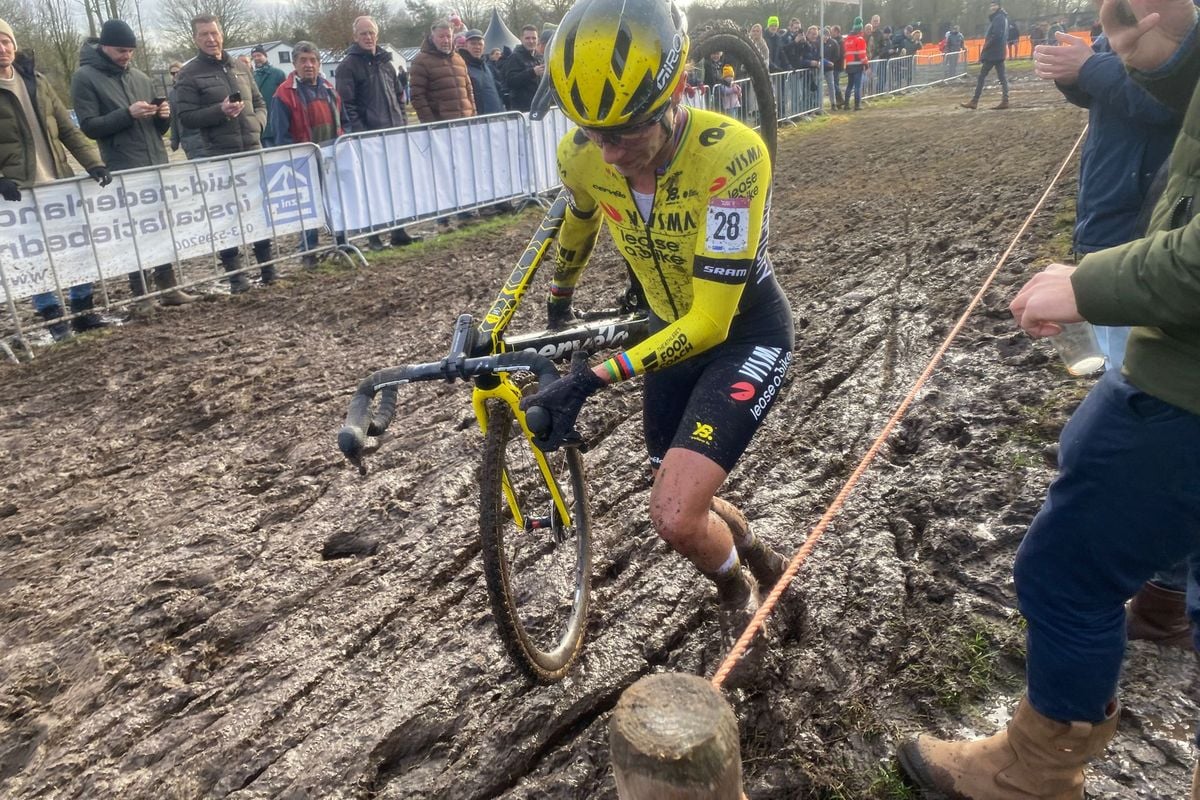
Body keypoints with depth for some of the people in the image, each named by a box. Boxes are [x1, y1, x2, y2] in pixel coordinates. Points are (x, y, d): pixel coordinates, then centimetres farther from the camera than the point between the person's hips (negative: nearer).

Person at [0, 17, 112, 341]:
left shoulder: (36, 80, 10)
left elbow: (68, 129, 10)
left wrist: (93, 162, -5)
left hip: (60, 184, 4)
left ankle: (83, 311, 19)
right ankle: (53, 318, 9)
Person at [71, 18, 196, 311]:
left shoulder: (140, 77, 14)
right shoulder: (85, 78, -2)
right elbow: (89, 126, -9)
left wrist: (163, 116, -5)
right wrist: (127, 114, -19)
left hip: (157, 165, 5)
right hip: (124, 171, -5)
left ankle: (168, 287, 15)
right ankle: (141, 295, 4)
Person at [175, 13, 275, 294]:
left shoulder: (240, 67, 14)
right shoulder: (189, 74, -2)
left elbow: (259, 103, 19)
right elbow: (186, 117, -7)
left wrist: (257, 123, -2)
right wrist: (220, 111, -20)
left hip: (253, 150, 5)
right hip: (219, 157, -4)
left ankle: (267, 268, 18)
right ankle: (235, 275, 6)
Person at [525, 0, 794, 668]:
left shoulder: (731, 153, -34)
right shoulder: (581, 155, -17)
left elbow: (711, 322, -33)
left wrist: (593, 379, -39)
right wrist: (559, 301, 25)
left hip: (746, 331, -5)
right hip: (673, 331, 6)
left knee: (675, 517, -19)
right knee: (683, 502, 15)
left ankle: (738, 587, 17)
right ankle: (762, 561, 48)